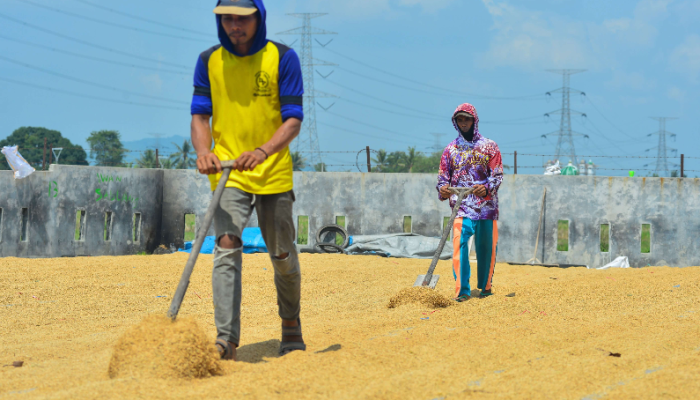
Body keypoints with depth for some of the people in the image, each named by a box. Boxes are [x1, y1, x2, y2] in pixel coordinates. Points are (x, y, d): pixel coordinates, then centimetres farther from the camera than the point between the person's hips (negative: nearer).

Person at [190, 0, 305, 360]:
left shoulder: (282, 58, -3)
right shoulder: (209, 61, 5)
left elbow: (293, 120, -8)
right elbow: (200, 116, 4)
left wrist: (263, 151, -26)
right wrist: (203, 151, -18)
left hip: (275, 175, 0)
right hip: (227, 174, 1)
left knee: (283, 256, 9)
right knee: (227, 249, -16)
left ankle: (291, 327, 32)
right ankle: (226, 340, -23)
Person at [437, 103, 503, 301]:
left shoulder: (489, 146, 8)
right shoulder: (450, 149, 11)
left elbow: (497, 175, 0)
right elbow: (443, 177, 9)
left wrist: (487, 188, -21)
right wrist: (443, 190, -15)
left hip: (487, 206, 0)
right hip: (462, 206, 0)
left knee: (486, 248, 4)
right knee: (459, 243, -17)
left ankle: (485, 287, 22)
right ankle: (462, 290, -18)